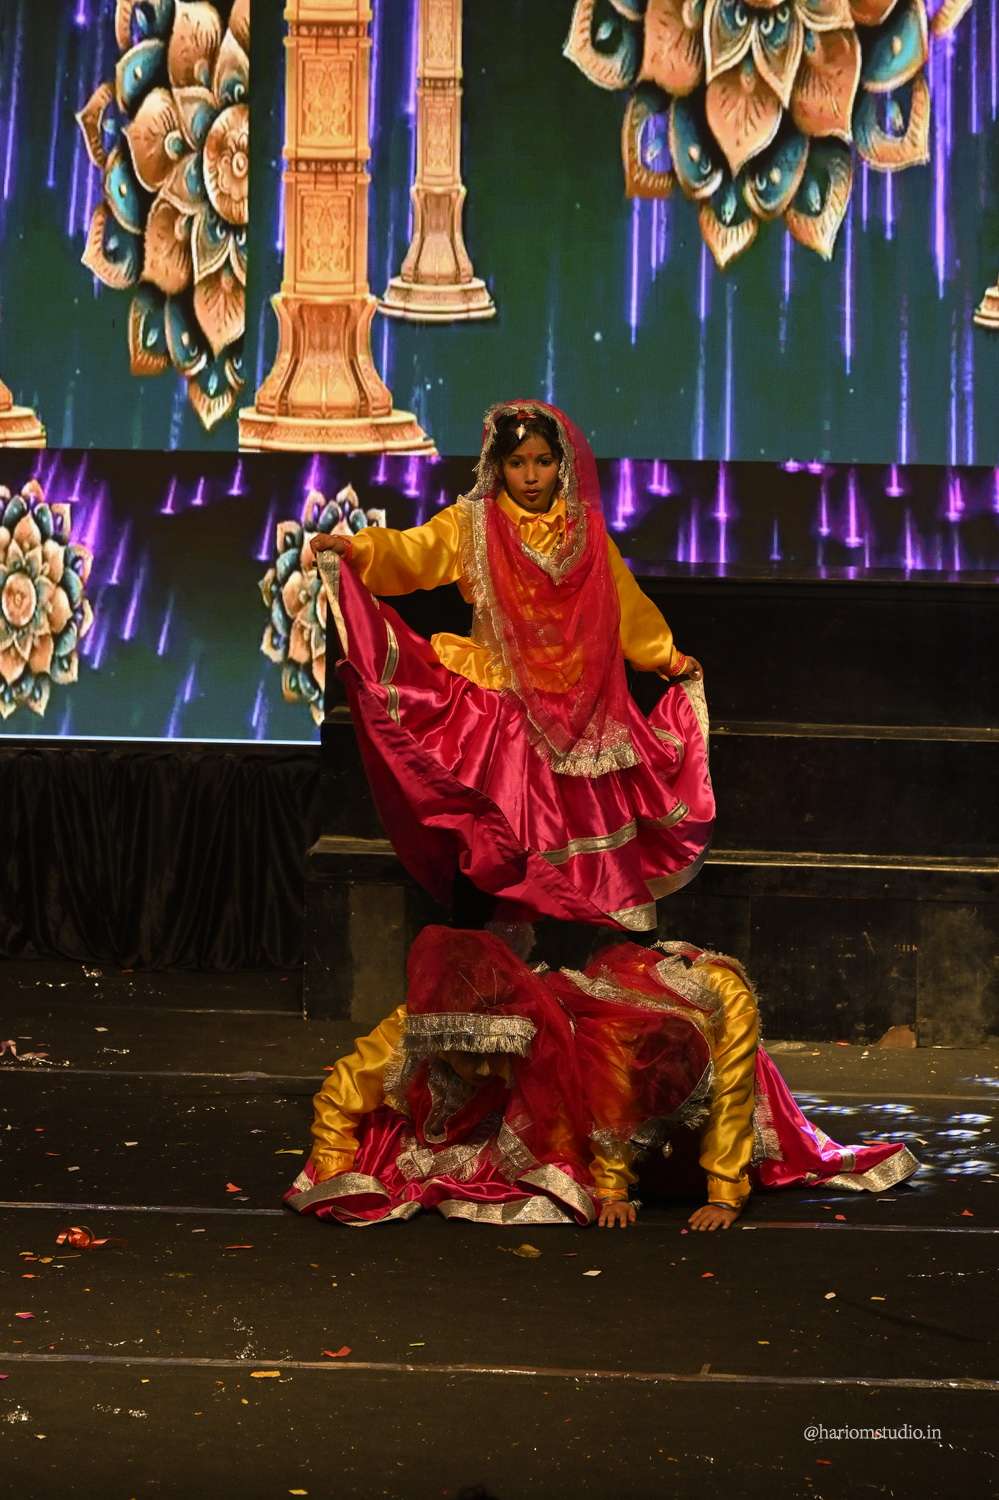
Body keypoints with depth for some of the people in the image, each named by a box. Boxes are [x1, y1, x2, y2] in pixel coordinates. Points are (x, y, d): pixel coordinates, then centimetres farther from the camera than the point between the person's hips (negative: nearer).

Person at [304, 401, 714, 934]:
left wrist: (669, 659, 28)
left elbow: (626, 602, 20)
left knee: (587, 821, 1)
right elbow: (411, 553, -18)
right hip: (498, 700, -3)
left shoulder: (586, 530, 8)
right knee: (507, 838, -7)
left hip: (579, 704, 3)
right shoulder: (471, 524, -1)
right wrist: (357, 549, -37)